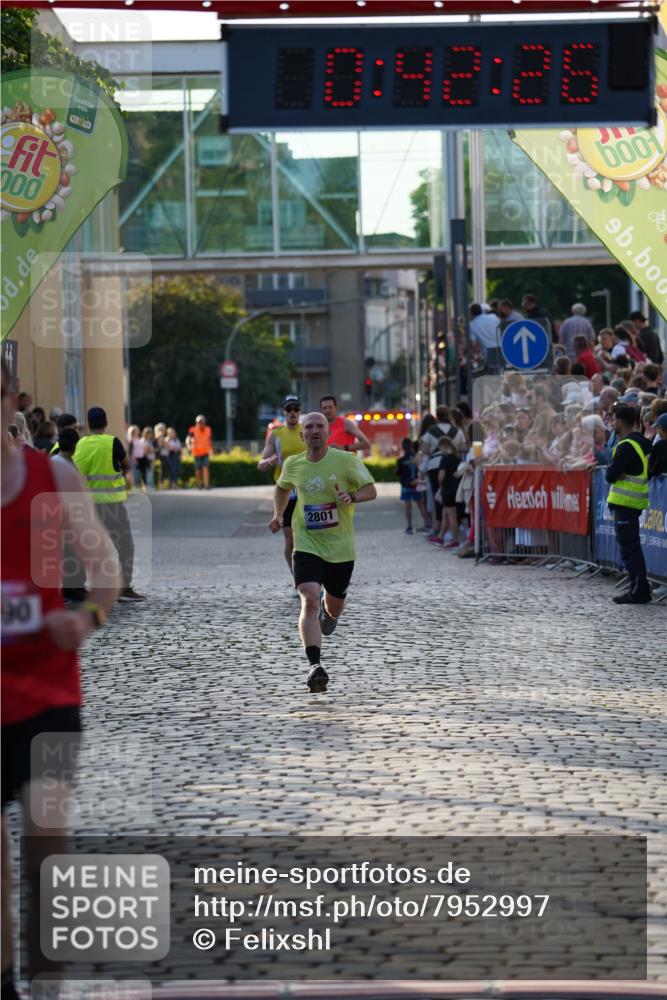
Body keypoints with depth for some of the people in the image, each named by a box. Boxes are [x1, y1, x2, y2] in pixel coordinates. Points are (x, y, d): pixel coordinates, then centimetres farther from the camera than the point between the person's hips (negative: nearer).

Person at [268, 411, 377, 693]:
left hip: (340, 547, 0)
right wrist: (278, 514, 8)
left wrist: (351, 497, -27)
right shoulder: (293, 464, 2)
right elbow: (282, 487, 23)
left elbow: (371, 490, -7)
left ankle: (329, 612, 58)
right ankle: (315, 666, -28)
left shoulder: (345, 460, -8)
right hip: (306, 545, 0)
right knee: (309, 601, -21)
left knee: (334, 604, 17)